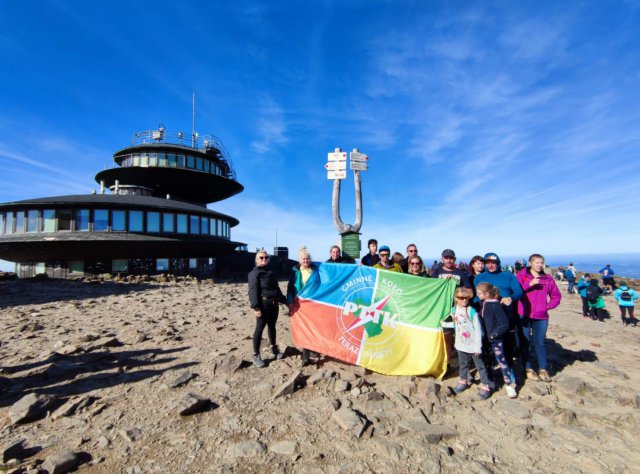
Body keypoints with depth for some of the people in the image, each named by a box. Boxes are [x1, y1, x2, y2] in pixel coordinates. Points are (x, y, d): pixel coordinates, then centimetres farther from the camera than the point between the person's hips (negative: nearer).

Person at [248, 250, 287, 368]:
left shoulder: (271, 272, 20)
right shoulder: (255, 273, -5)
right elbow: (253, 291, -14)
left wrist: (284, 300, 23)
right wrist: (256, 307, -21)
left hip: (274, 303, 8)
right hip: (264, 304, -7)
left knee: (272, 326, 18)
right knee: (260, 328, -3)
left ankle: (274, 348, 34)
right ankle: (256, 355, 7)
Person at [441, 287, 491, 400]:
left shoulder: (472, 312, -19)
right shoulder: (454, 310, -3)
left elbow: (478, 330, -16)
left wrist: (478, 346, -15)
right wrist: (444, 324, 17)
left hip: (473, 345, -5)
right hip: (461, 344, 5)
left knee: (480, 365, 8)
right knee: (463, 364, 20)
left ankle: (485, 386, 20)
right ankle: (463, 381, 38)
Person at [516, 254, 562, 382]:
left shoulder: (548, 278, 8)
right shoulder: (522, 275, -2)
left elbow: (556, 296, 15)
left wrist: (547, 306, 2)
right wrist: (530, 284, -18)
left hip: (541, 316, 2)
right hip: (524, 315, -2)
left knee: (539, 343, 8)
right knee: (525, 343, 5)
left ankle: (543, 370, 21)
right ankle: (529, 369, 16)